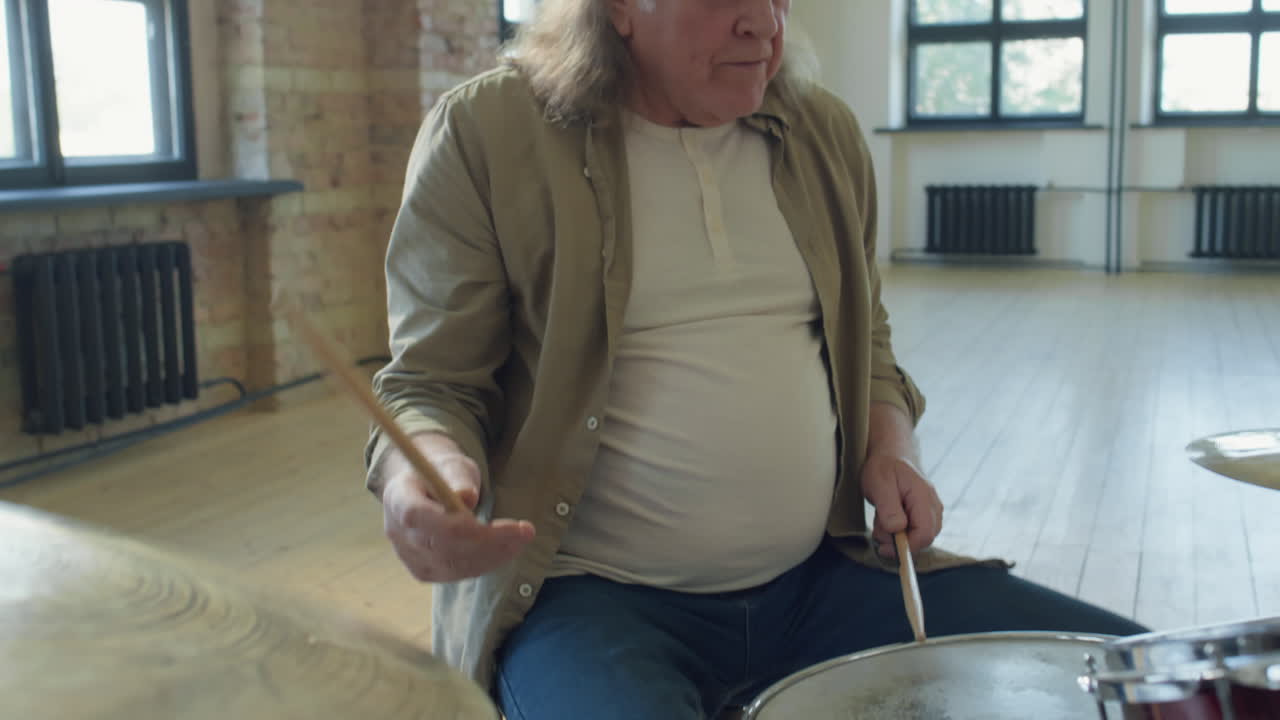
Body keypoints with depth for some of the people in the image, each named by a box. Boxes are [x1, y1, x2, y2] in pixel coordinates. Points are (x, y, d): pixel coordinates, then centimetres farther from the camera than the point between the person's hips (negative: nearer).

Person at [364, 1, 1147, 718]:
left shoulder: (824, 132, 10)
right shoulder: (487, 134, -6)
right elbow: (431, 383, -3)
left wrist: (891, 448, 1)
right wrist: (424, 475, -26)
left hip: (819, 574, 5)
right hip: (590, 595, -4)